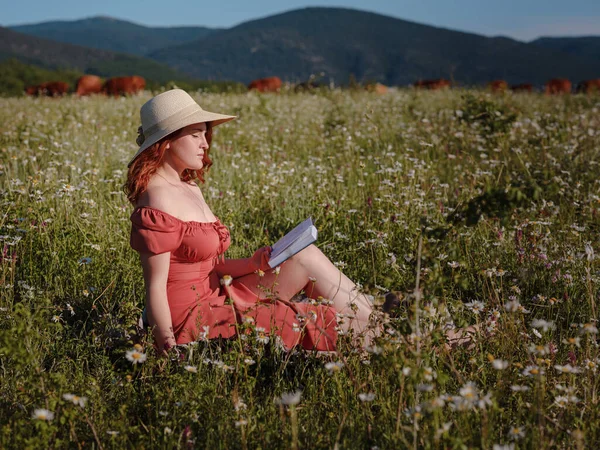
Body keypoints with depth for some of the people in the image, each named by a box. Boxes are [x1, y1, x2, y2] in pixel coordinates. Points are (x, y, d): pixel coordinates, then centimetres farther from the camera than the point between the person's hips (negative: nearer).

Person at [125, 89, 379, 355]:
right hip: (194, 319, -9)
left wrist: (258, 263, -3)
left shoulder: (190, 188, 12)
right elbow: (155, 288, -18)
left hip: (214, 299, 9)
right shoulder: (158, 199, -17)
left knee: (306, 255, 1)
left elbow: (209, 262, 12)